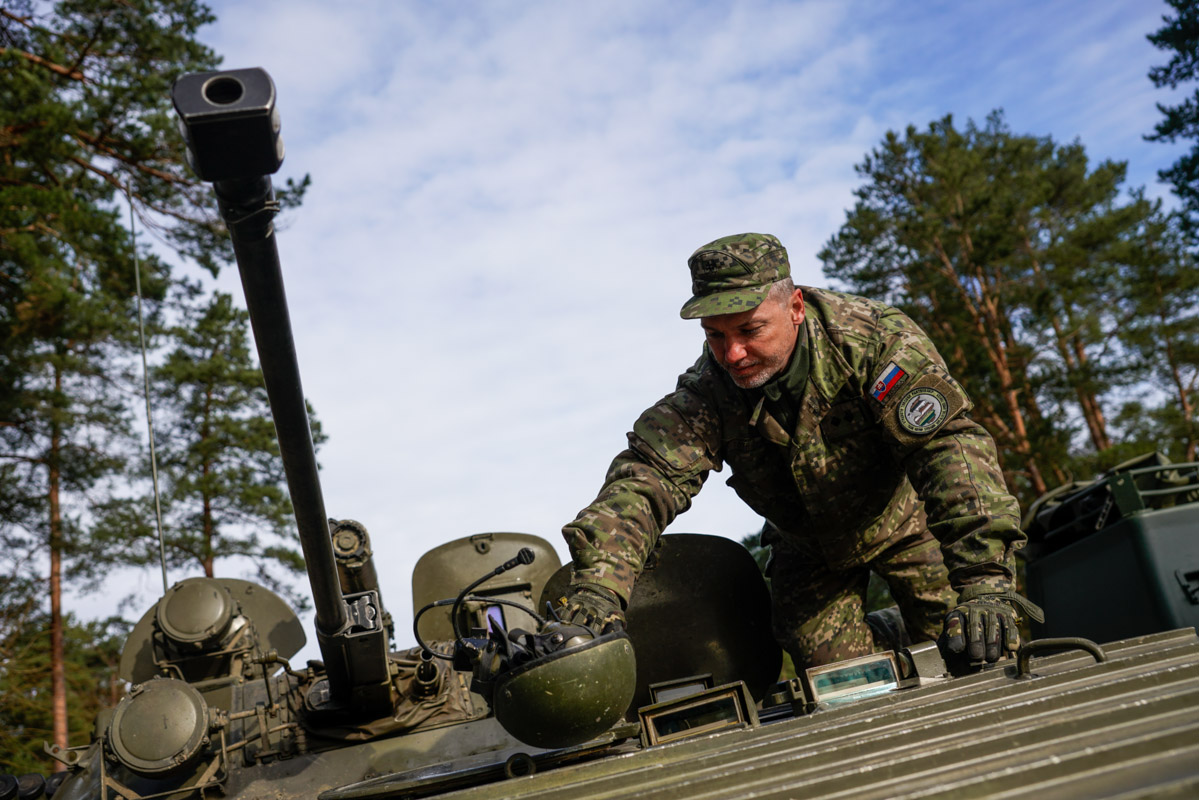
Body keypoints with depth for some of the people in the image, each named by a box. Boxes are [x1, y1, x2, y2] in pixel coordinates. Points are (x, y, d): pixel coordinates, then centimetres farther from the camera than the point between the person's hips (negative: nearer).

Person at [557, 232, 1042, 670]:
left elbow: (947, 444, -41)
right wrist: (597, 582, -54)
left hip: (903, 514, -2)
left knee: (957, 652, -5)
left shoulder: (874, 339, -33)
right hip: (807, 543, 2)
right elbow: (647, 476, -35)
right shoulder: (706, 394, -25)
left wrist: (982, 582, -52)